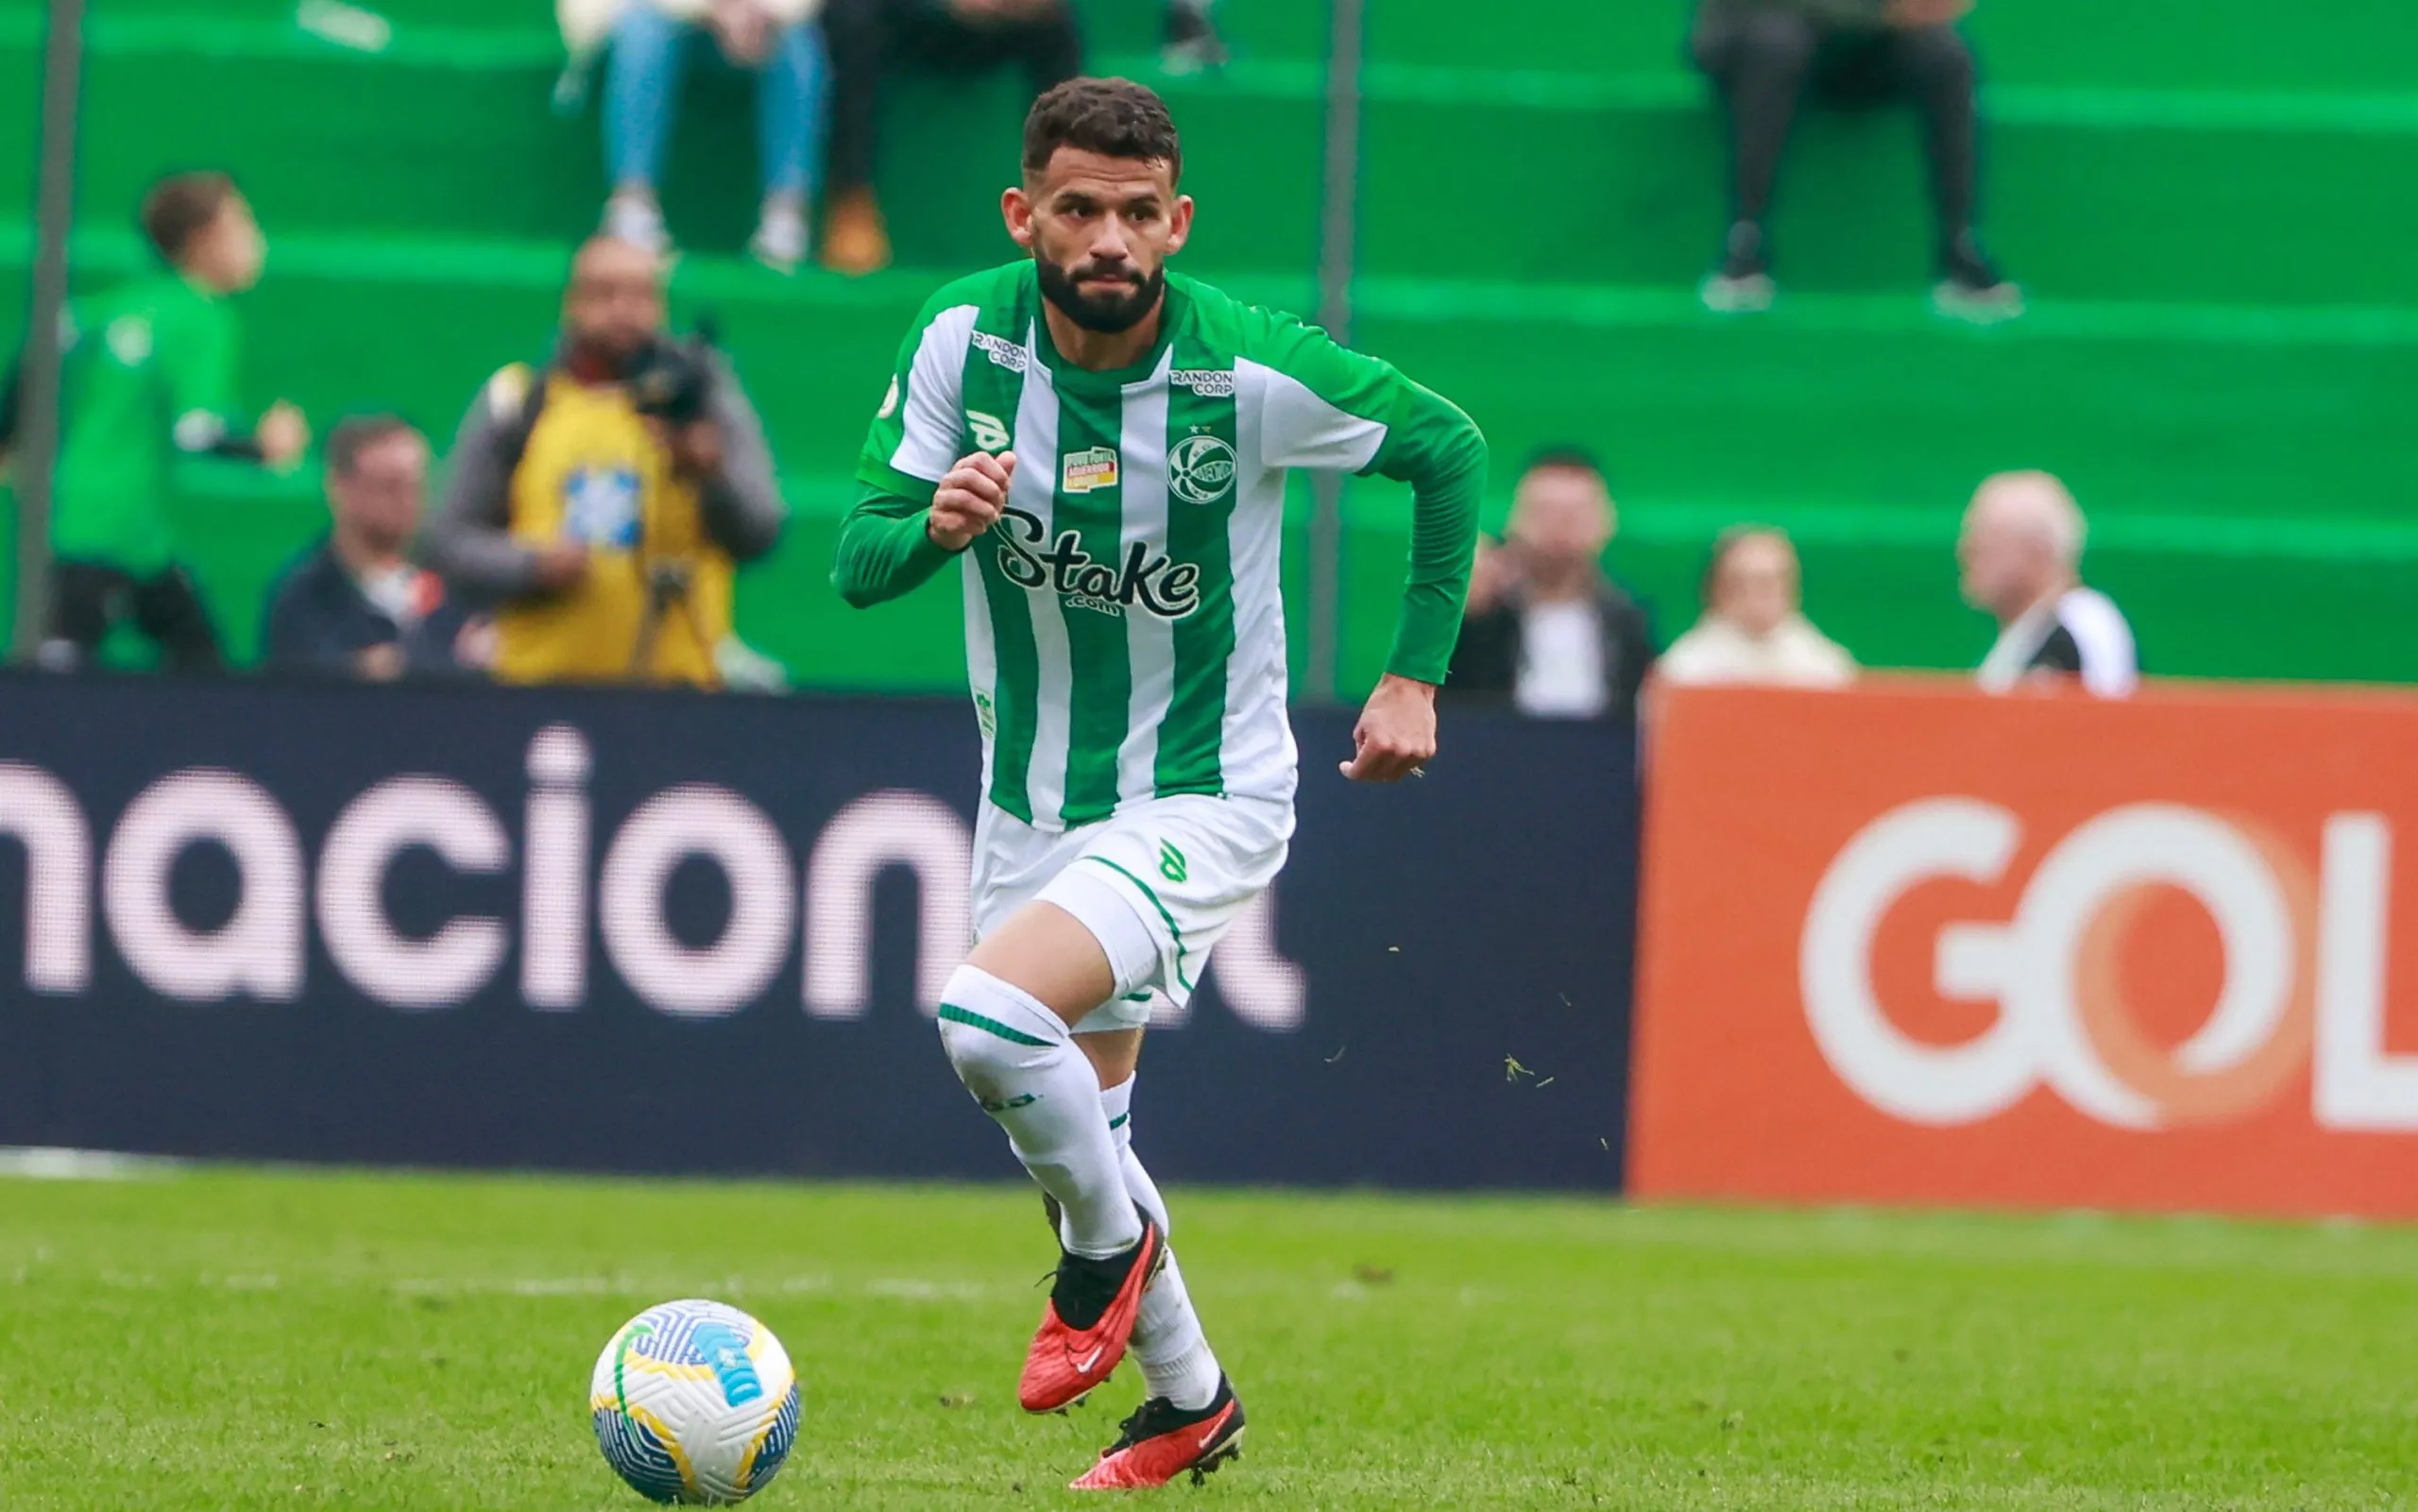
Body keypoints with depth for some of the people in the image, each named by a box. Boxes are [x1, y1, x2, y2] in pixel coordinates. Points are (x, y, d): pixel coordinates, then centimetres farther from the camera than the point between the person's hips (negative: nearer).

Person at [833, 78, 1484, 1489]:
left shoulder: (1253, 369, -20)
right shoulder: (964, 338, -12)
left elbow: (1451, 448, -4)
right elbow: (859, 561, -10)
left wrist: (1418, 673, -4)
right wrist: (938, 526, -33)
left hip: (1204, 800, -5)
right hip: (1033, 805, 5)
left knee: (989, 1017, -28)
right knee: (1077, 1131, 16)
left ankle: (1112, 1241, 2)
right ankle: (1189, 1399, 42)